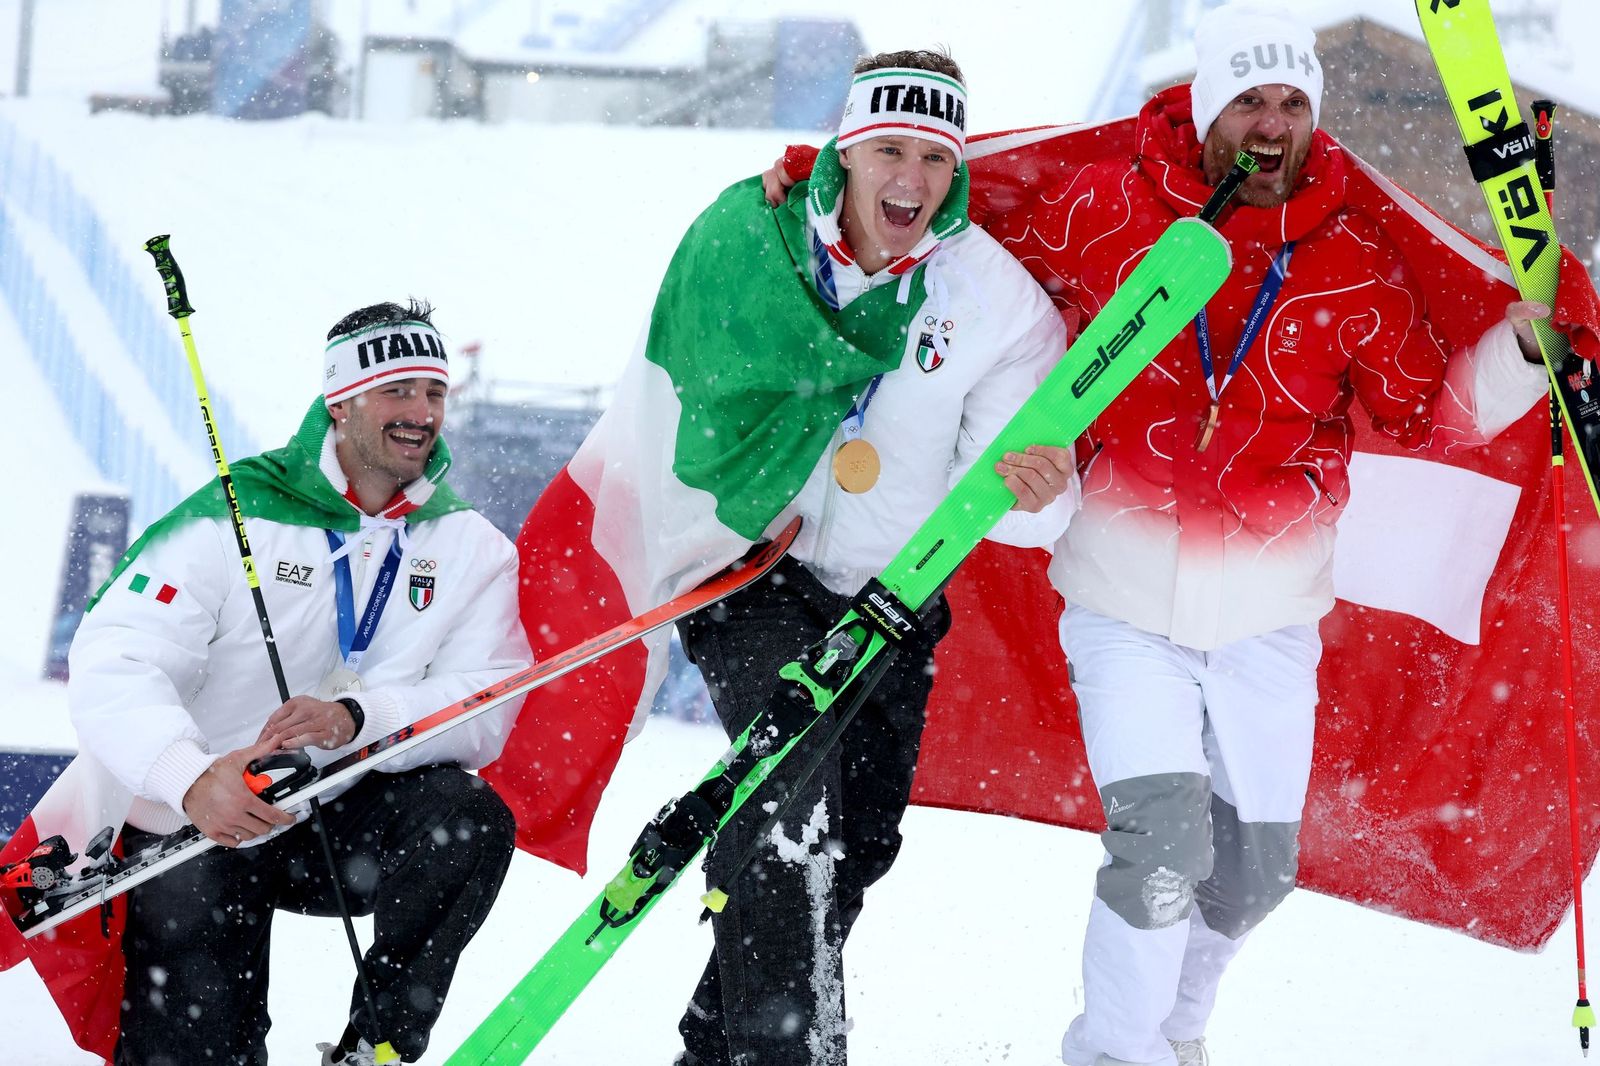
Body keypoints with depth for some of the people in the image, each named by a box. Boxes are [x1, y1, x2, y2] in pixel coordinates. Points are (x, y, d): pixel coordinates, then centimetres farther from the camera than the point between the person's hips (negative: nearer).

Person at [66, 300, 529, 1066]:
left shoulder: (470, 548, 0)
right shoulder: (237, 513, -11)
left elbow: (488, 708, -13)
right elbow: (111, 665, -20)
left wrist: (357, 718, -33)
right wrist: (193, 779, -39)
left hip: (345, 823, 2)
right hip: (196, 831, -2)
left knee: (472, 817, -27)